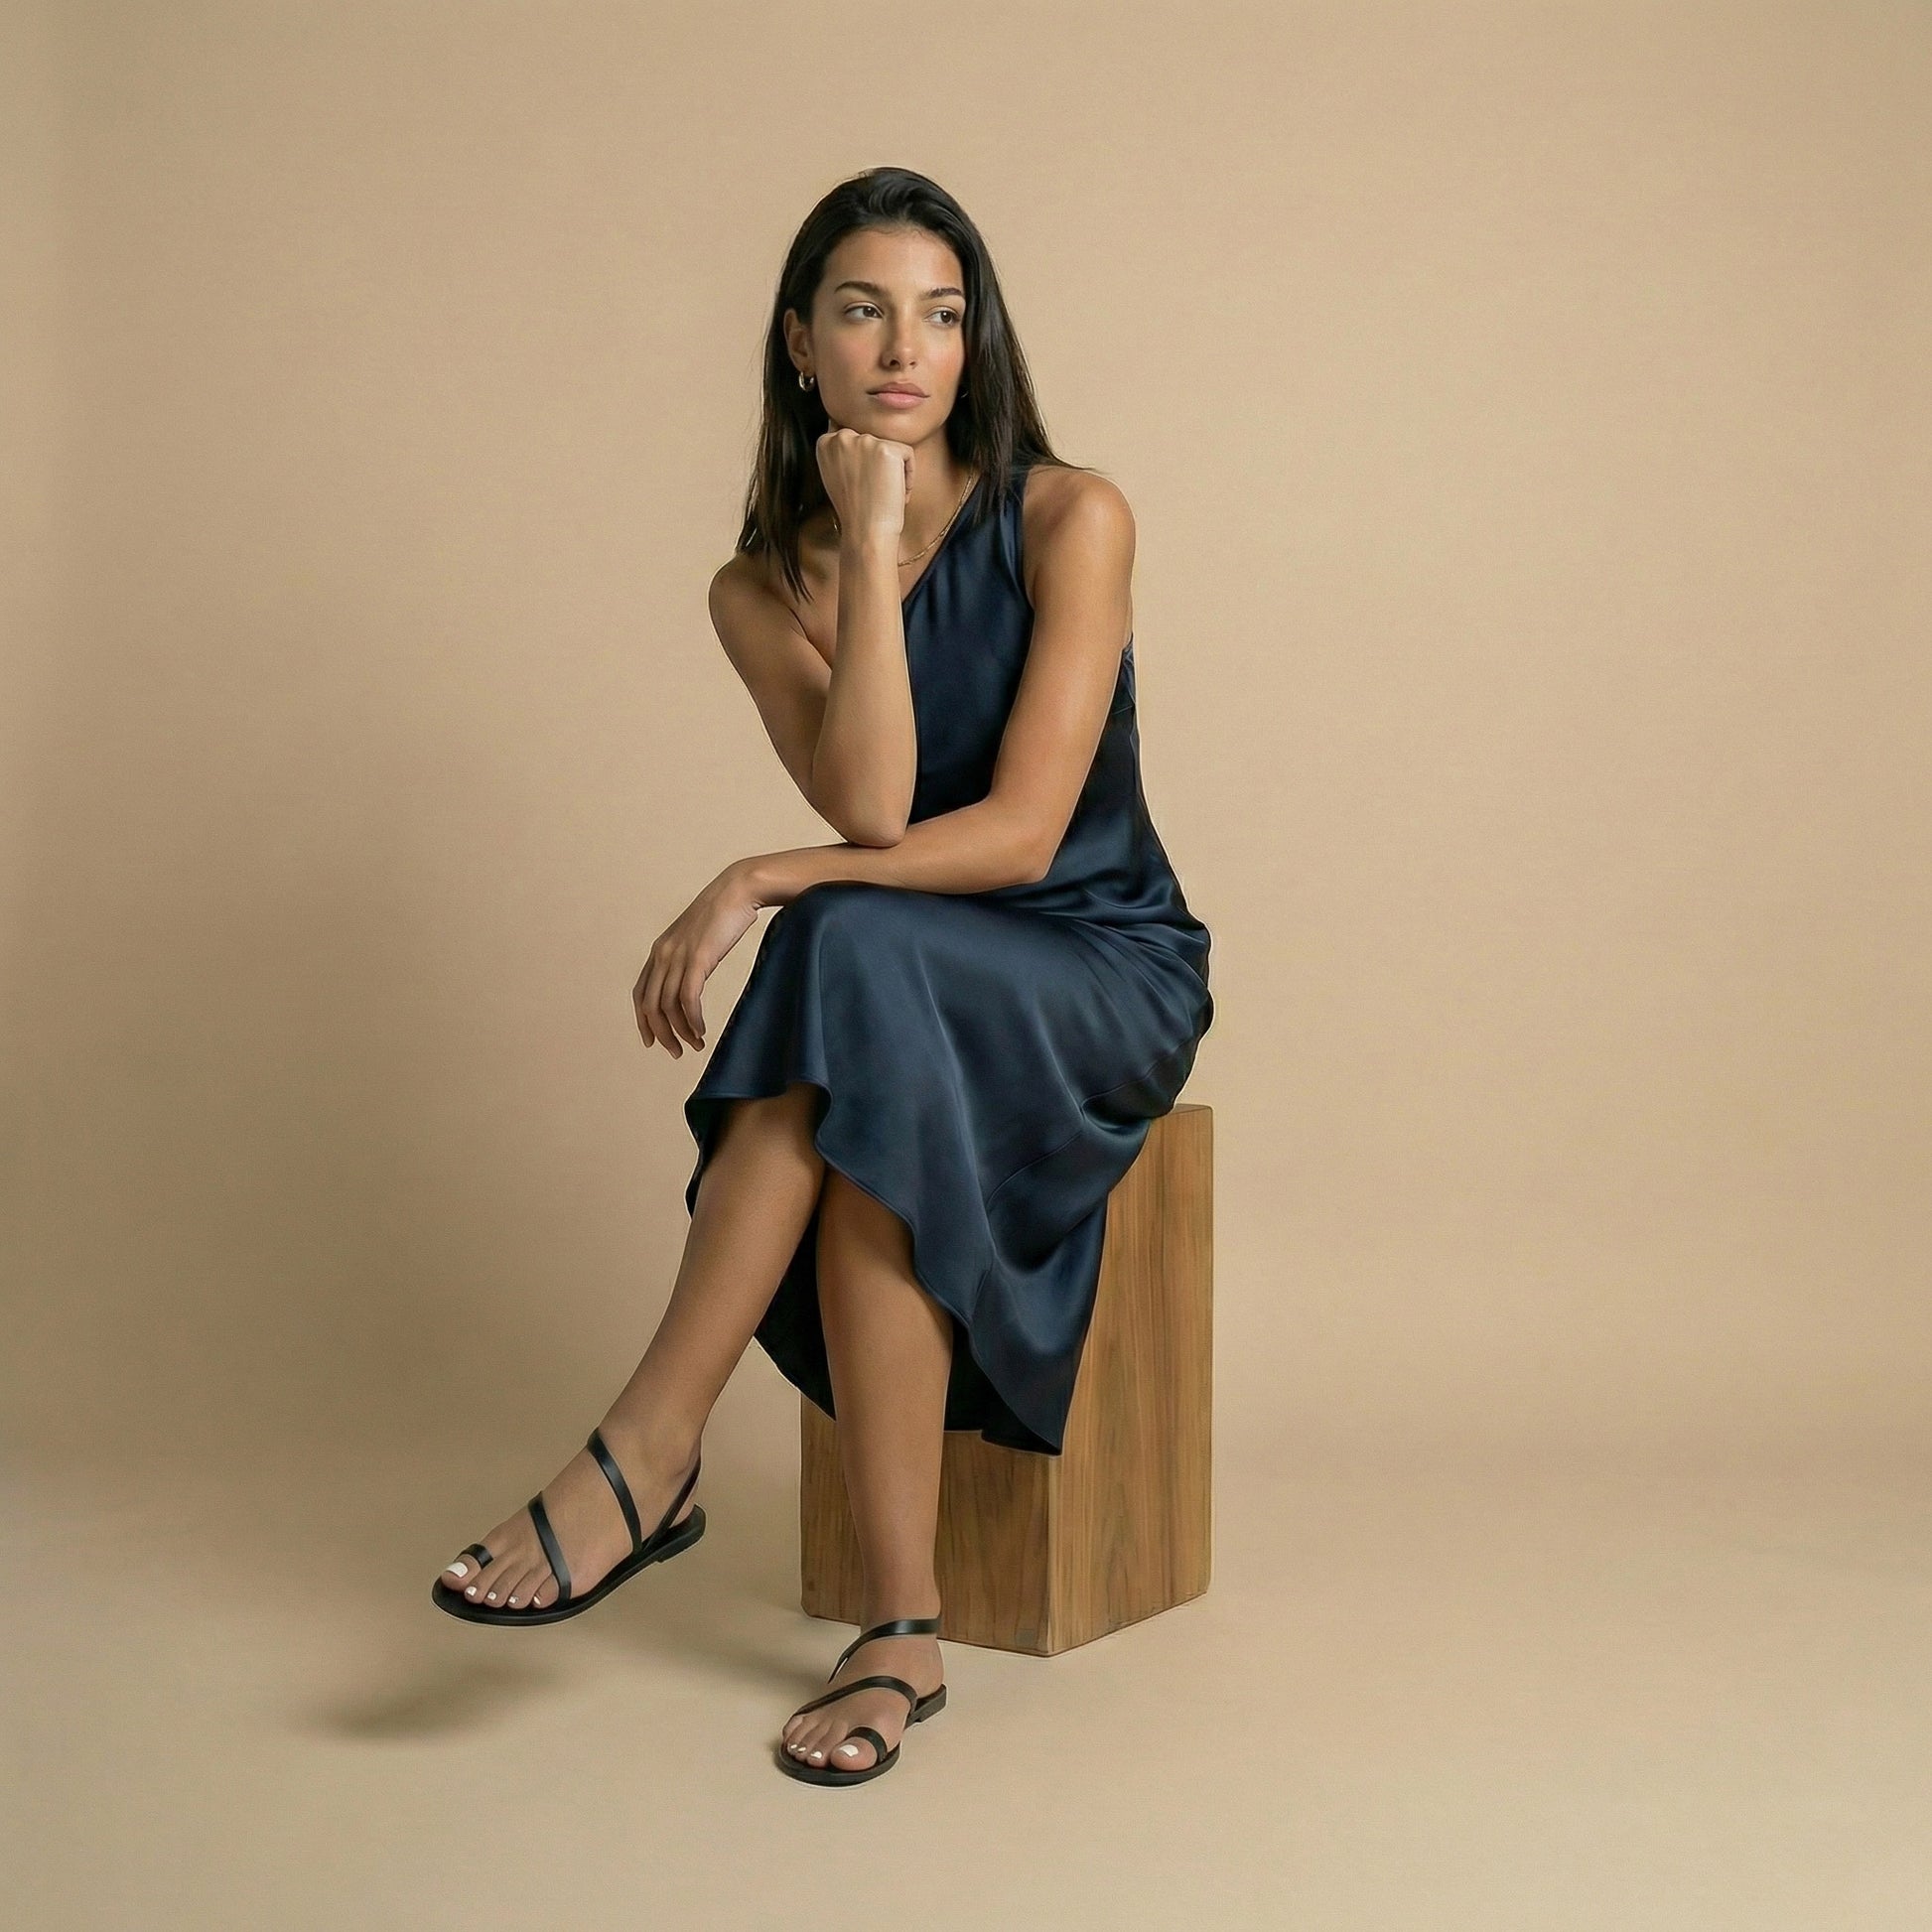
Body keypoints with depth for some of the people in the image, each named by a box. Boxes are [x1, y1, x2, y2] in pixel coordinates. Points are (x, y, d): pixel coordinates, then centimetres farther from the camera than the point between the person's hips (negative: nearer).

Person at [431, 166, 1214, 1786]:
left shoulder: (1070, 519, -8)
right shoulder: (763, 589, 2)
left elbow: (1021, 830, -17)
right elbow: (871, 813, -15)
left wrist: (758, 886, -21)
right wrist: (873, 551, -17)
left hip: (1108, 967, -3)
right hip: (904, 990, 3)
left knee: (853, 954, -35)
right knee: (864, 1148, -34)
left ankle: (649, 1453, -32)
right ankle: (901, 1629, -27)